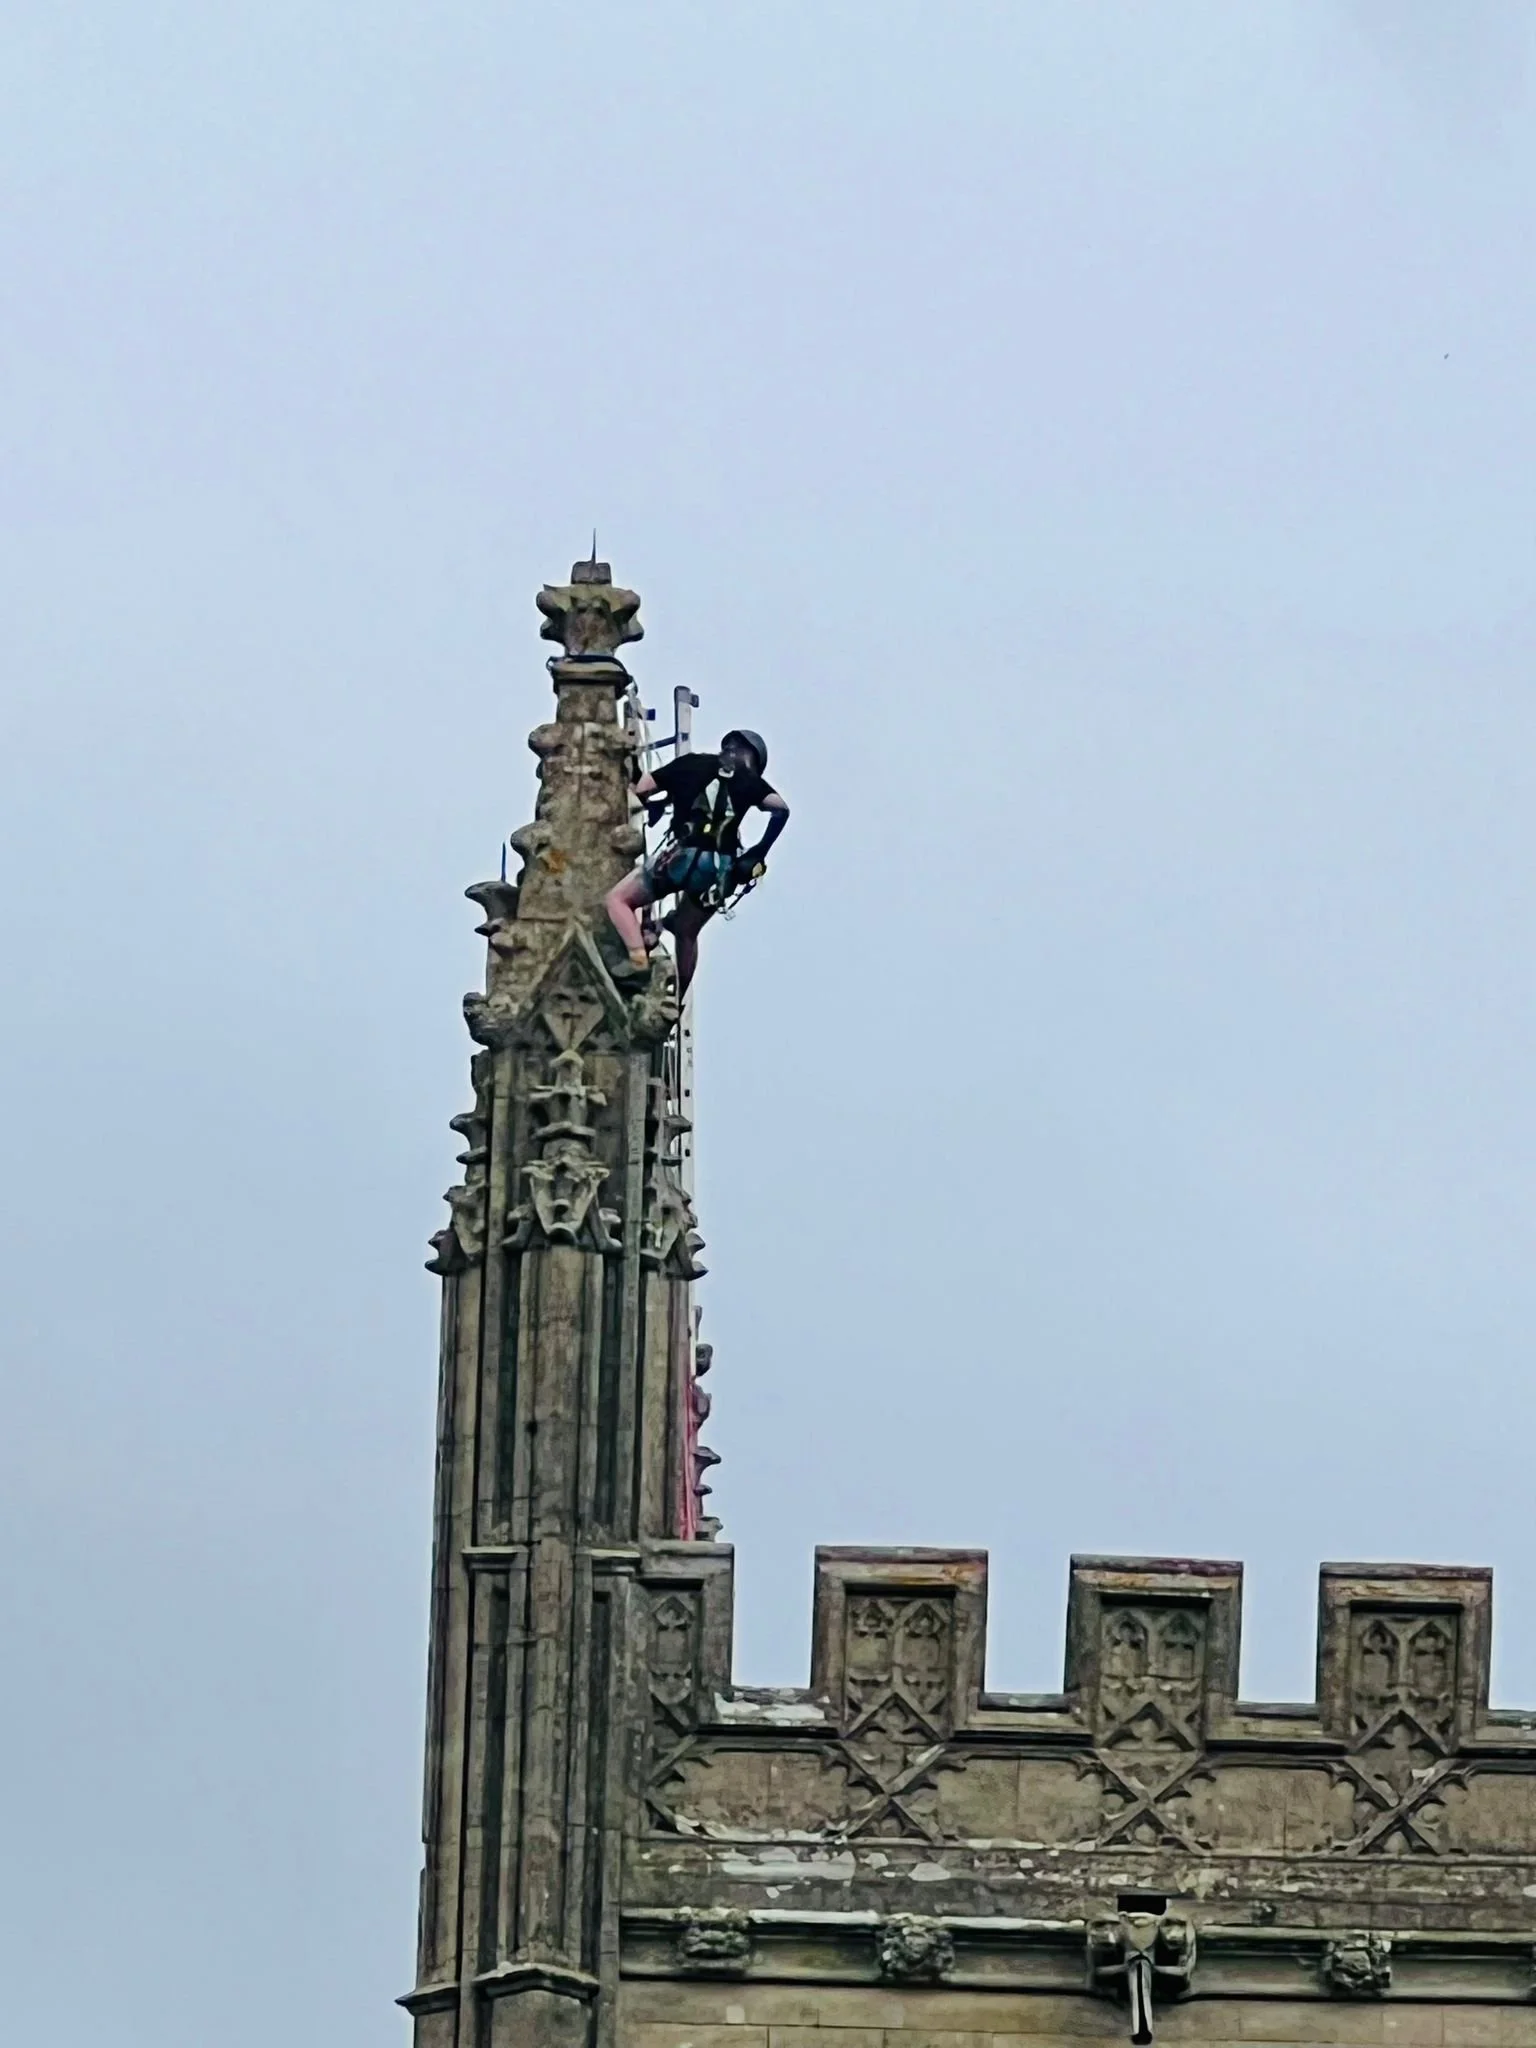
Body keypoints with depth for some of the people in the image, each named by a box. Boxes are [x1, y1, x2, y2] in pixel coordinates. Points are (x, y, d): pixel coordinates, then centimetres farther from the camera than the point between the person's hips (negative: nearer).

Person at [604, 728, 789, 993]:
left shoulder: (693, 764, 16)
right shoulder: (750, 781, 20)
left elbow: (639, 789, 11)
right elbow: (781, 809, 2)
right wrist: (758, 853, 10)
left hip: (686, 854, -4)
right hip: (723, 869, 4)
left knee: (618, 899, 10)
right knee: (686, 931, 26)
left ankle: (640, 965, -14)